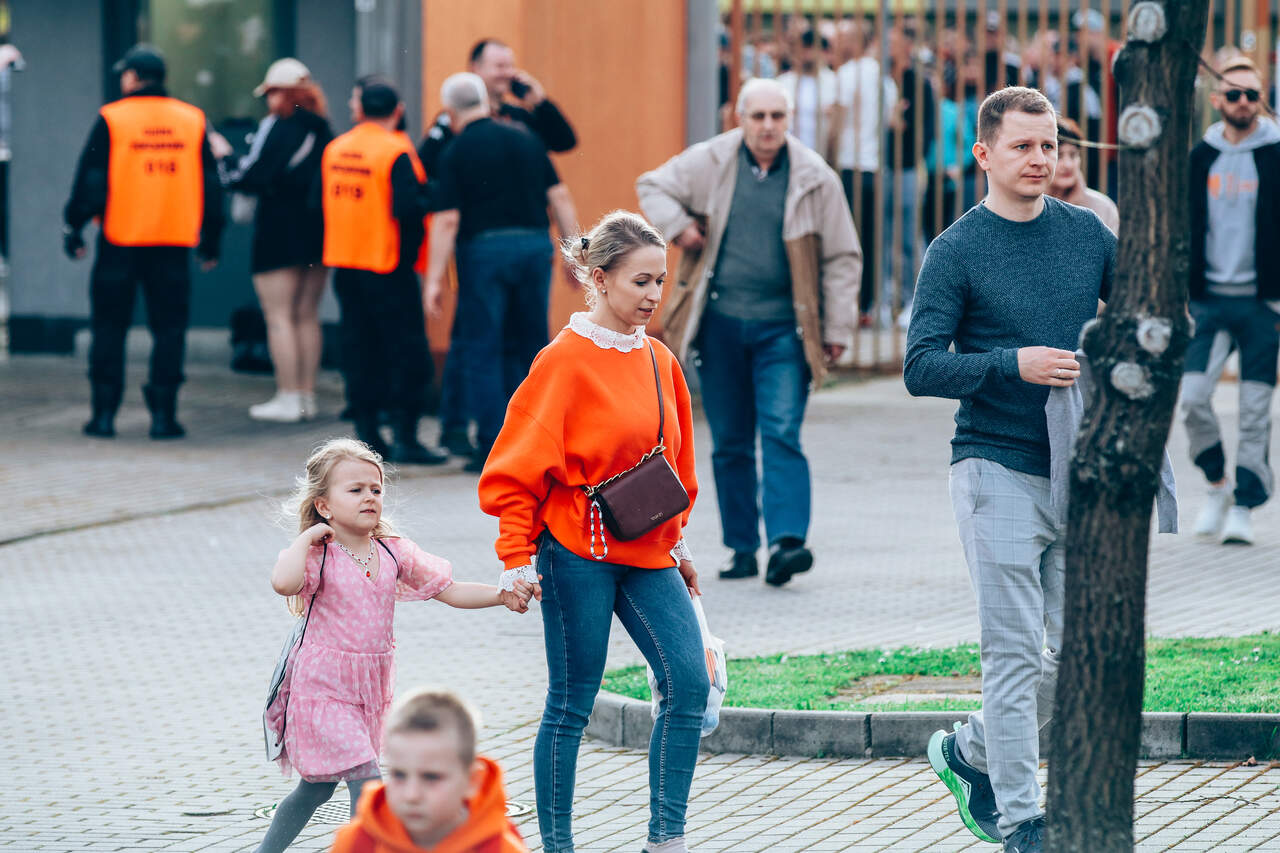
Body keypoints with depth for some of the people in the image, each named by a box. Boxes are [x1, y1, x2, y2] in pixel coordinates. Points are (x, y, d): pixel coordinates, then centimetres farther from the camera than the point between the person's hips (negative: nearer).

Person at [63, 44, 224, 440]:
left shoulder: (112, 119, -4)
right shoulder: (193, 121, 6)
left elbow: (90, 182, -4)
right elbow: (210, 187, 10)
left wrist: (73, 228, 7)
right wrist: (210, 240, 18)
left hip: (120, 242, -2)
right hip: (174, 243, 2)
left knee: (109, 328, 7)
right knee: (169, 329, 6)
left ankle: (104, 413, 6)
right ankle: (163, 414, 1)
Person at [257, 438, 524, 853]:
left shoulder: (394, 553, 2)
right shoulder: (319, 557, -16)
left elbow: (448, 590, 5)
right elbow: (284, 582, -38)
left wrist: (502, 595, -8)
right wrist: (310, 536, -24)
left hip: (370, 691, 7)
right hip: (323, 690, -7)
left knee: (318, 787, 19)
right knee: (366, 781, -16)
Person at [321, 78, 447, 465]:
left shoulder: (335, 150, 5)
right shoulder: (396, 153, -15)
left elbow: (319, 200, 12)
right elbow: (407, 208, -24)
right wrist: (429, 196, -5)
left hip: (345, 265, 6)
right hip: (388, 266, -6)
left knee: (360, 347, 12)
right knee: (407, 350, -1)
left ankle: (367, 433, 13)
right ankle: (405, 438, -5)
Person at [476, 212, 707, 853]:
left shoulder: (658, 361, 9)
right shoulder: (565, 361, -10)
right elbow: (518, 468, -10)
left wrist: (676, 541, 19)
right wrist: (517, 559, -14)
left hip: (647, 554, 6)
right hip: (577, 552, -6)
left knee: (689, 684, -6)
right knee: (571, 703, 1)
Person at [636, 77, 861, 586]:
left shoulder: (815, 179, -1)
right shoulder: (709, 163, 2)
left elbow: (842, 258, 5)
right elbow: (653, 187, 17)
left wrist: (837, 329, 2)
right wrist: (678, 226, -3)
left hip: (782, 329, -2)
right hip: (720, 323, 2)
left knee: (782, 435, -14)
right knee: (730, 444, 6)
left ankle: (786, 540, -22)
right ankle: (742, 548, 13)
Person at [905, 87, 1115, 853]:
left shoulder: (1088, 232, 8)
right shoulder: (957, 252, -5)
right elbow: (922, 367, -10)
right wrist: (1014, 365, -21)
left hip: (1080, 473, 5)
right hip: (998, 471, -5)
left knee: (1079, 651, 7)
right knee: (1016, 651, -6)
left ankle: (969, 753, 28)